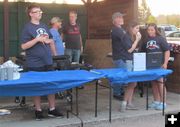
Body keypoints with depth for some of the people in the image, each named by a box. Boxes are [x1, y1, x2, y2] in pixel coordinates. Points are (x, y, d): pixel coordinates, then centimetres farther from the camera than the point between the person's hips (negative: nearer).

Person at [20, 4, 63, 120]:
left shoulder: (44, 26, 10)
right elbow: (24, 46, -14)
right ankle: (38, 110, 20)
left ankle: (52, 109, 22)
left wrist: (55, 55, 17)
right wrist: (37, 39, -21)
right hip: (35, 64, -6)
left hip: (48, 62, 6)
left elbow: (51, 41, 21)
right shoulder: (27, 28, -8)